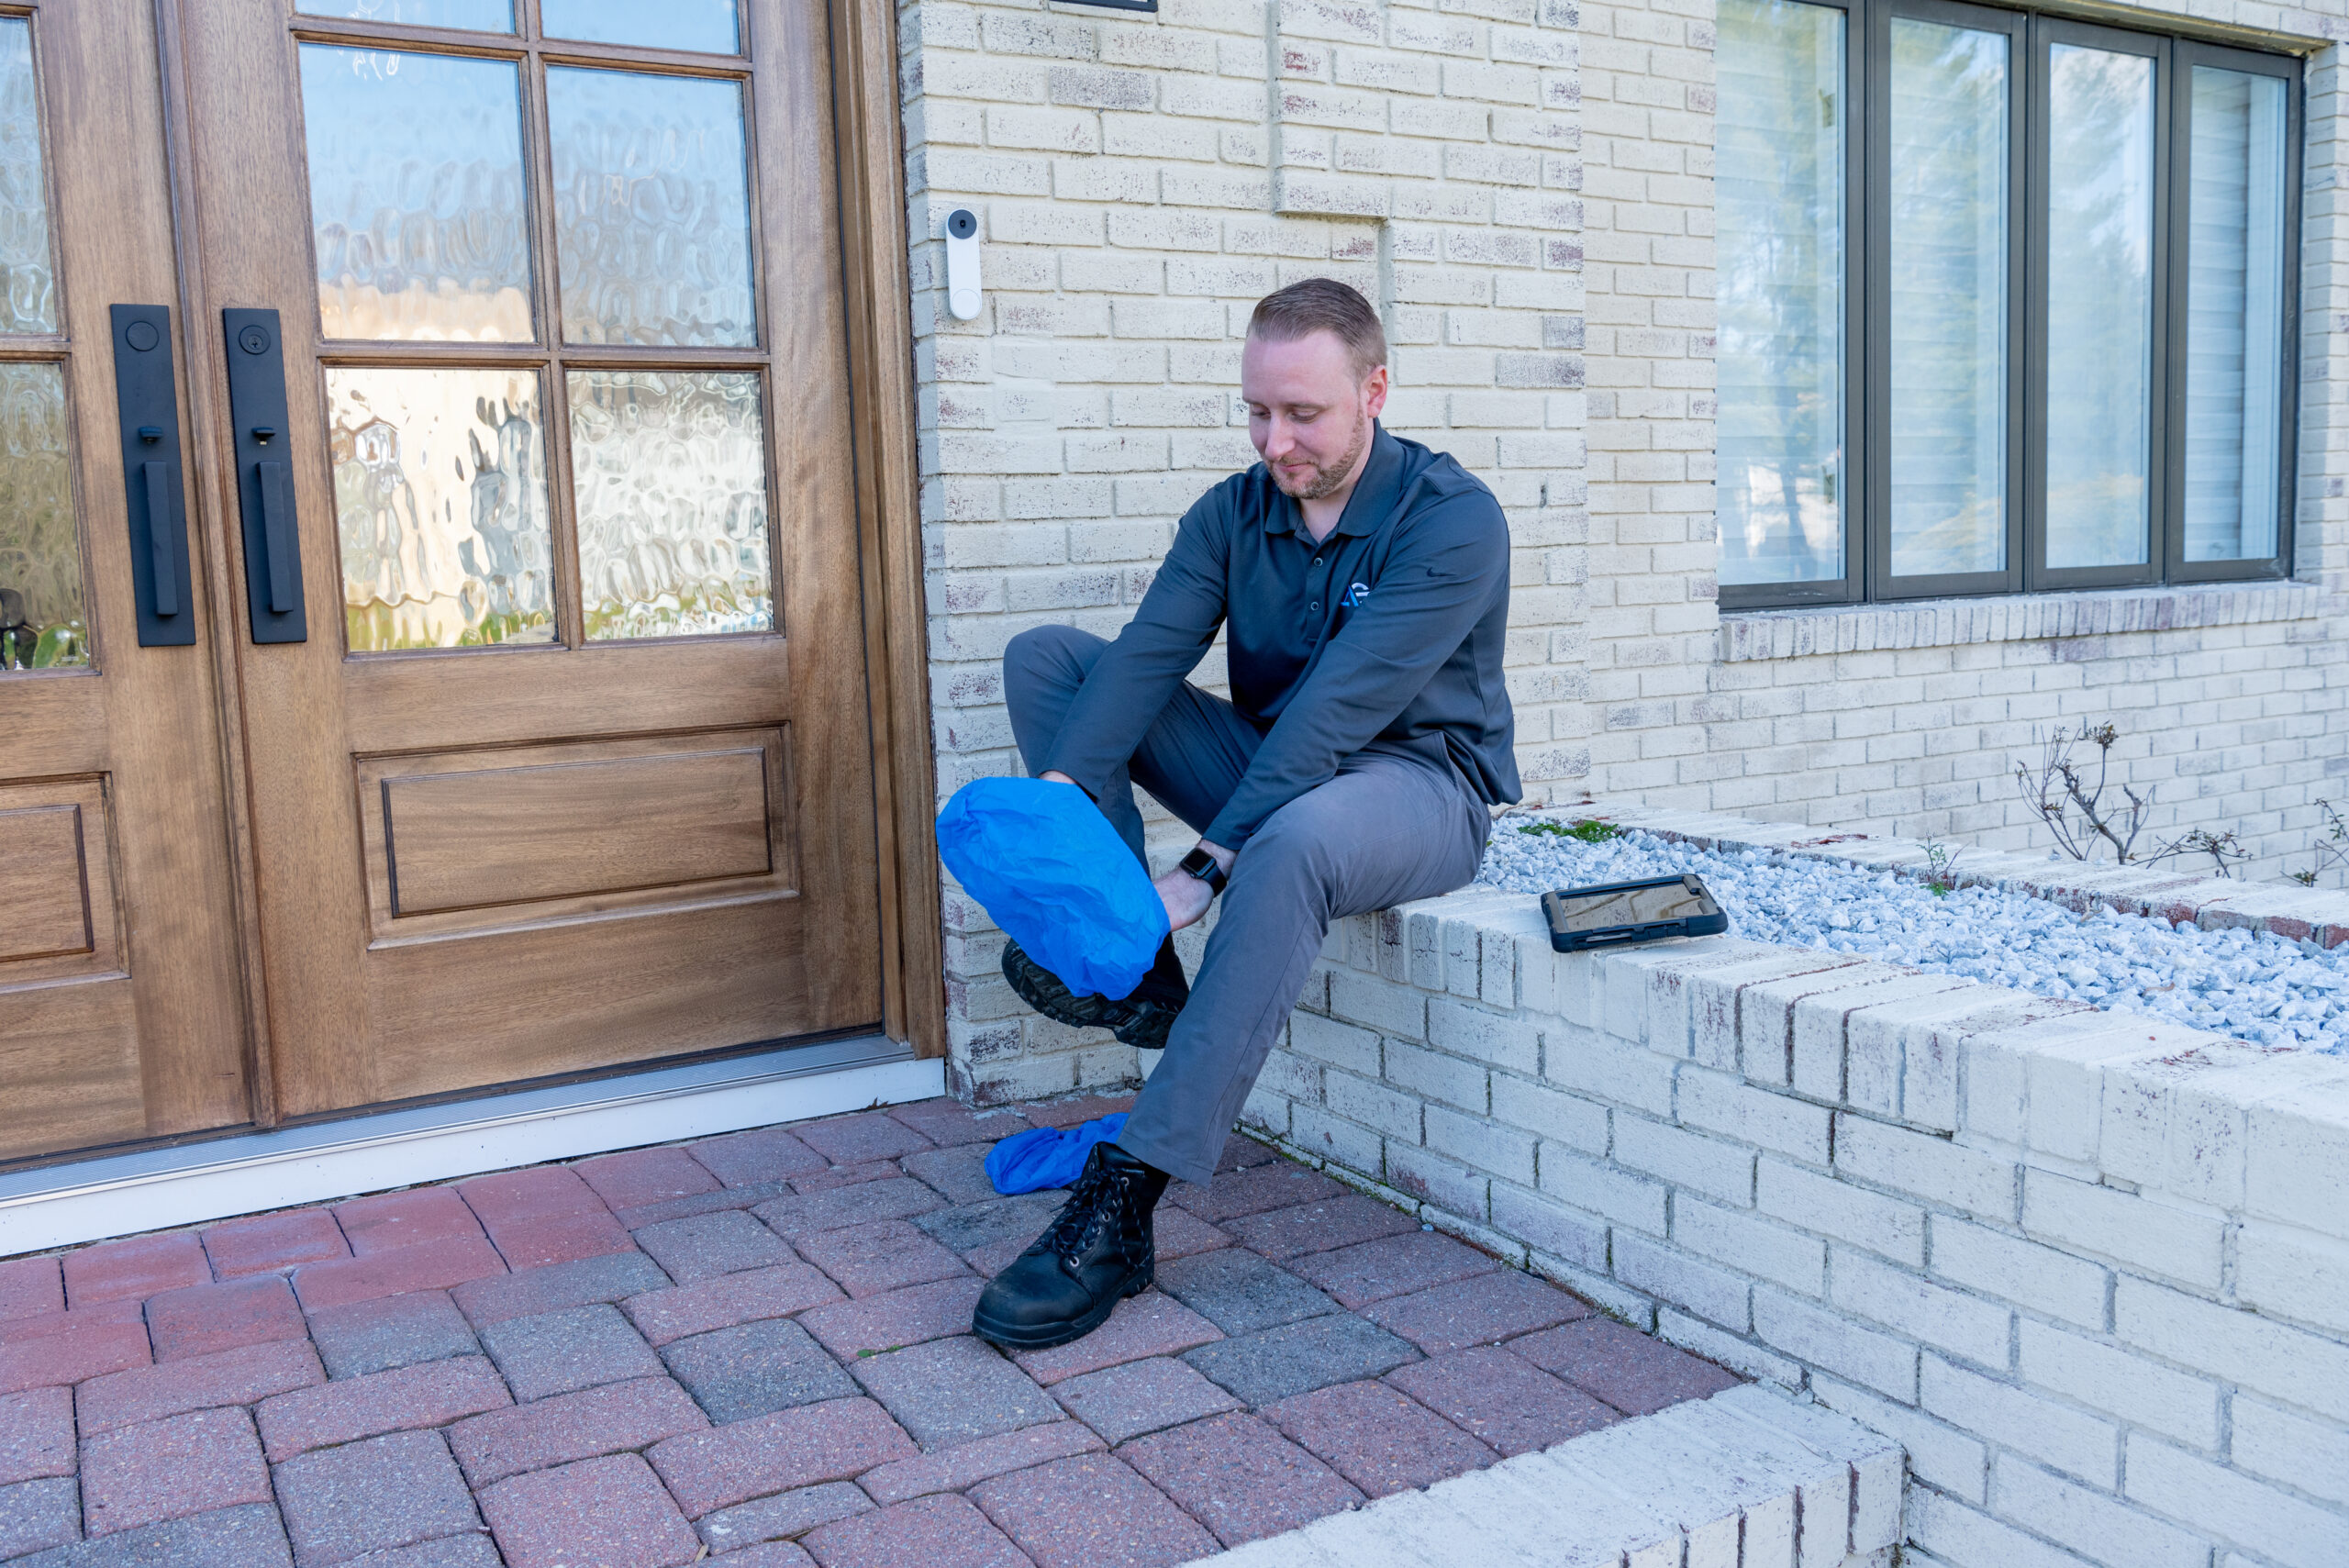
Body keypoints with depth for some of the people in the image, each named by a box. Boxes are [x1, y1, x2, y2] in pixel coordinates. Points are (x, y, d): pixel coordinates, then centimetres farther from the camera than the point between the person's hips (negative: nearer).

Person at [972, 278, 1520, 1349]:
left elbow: (1337, 709, -27)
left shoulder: (1451, 520, -17)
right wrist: (1062, 791, -31)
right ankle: (1131, 968, -16)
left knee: (1292, 845, -43)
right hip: (1269, 766, 6)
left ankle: (1123, 1206, -39)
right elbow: (1149, 651, -12)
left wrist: (1208, 867, -35)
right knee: (1045, 656, -5)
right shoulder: (1232, 513, 2)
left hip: (1418, 784, -6)